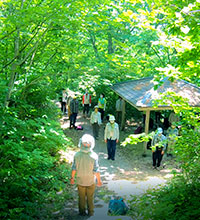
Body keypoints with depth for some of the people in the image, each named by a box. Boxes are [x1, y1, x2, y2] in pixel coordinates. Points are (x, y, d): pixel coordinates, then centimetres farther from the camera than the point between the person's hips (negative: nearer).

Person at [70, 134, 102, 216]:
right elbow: (96, 170, -18)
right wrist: (99, 180, -2)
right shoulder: (94, 156, -25)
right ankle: (90, 212, 36)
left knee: (81, 197, 21)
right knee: (90, 197, 21)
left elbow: (74, 168, -10)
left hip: (80, 180, 1)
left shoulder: (77, 155, -21)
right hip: (91, 181, -1)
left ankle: (82, 212, 36)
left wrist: (72, 178, 6)